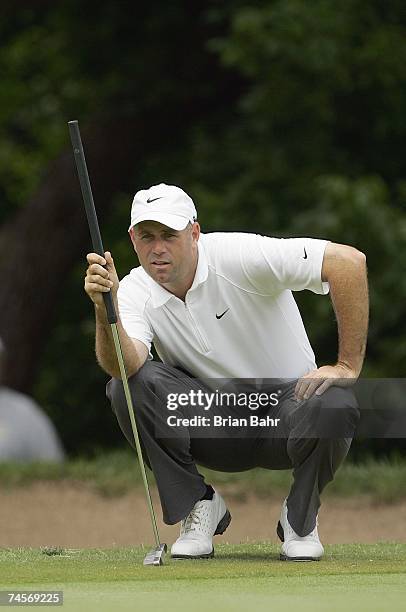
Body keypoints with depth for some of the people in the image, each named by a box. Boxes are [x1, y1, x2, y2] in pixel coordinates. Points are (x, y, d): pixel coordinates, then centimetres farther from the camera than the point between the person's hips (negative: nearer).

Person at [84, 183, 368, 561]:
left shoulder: (238, 256, -20)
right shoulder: (135, 292, -8)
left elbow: (348, 261, -27)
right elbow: (126, 365, -28)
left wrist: (349, 366, -25)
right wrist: (106, 311, -47)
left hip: (284, 408, -3)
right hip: (214, 425, 3)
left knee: (333, 406, -37)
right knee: (126, 387, -22)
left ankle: (300, 518, -6)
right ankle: (199, 506, -4)